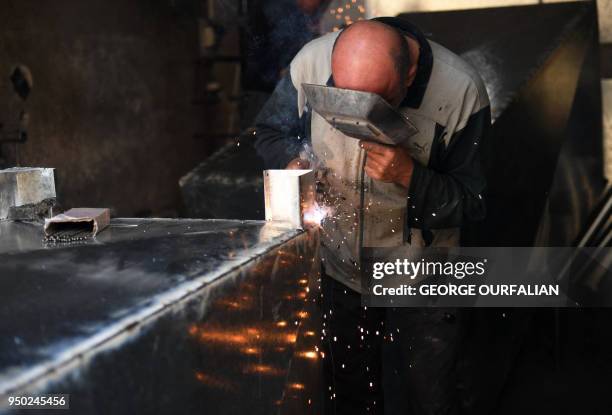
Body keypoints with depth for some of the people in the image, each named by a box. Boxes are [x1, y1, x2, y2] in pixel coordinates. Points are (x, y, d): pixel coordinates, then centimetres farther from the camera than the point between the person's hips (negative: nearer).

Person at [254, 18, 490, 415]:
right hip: (337, 267, 3)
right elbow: (270, 130, 0)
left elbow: (471, 202, -18)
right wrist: (293, 163, -21)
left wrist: (409, 176, -35)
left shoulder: (460, 90, -24)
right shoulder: (311, 62, -18)